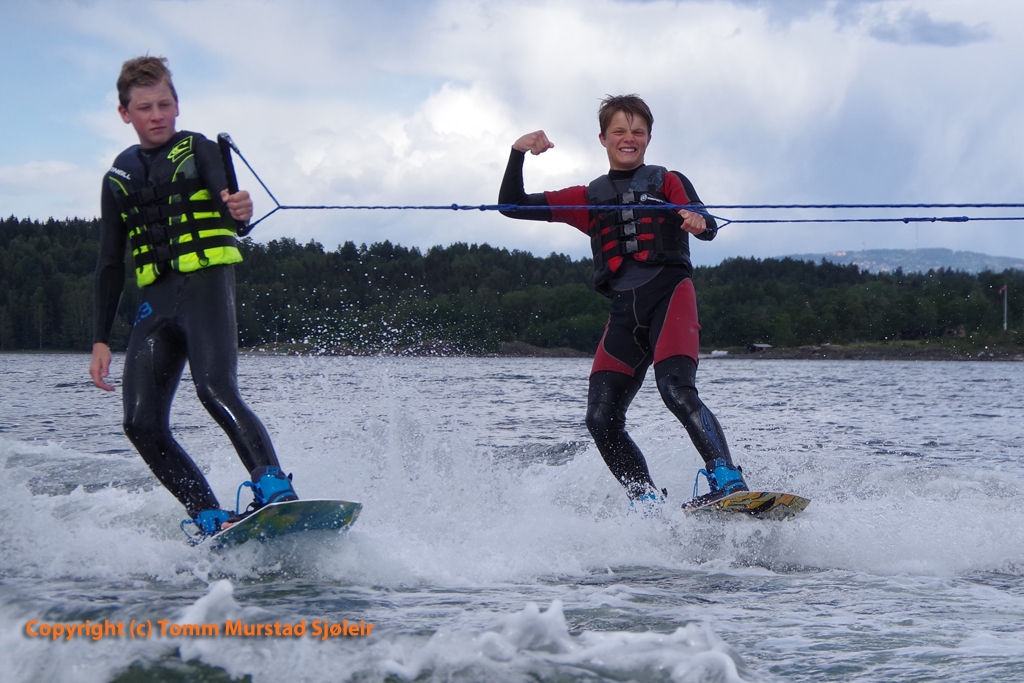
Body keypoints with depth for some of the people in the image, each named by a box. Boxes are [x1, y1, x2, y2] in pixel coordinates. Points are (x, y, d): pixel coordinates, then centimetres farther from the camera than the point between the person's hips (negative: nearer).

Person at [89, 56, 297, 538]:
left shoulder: (196, 150, 7)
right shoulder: (119, 177, 19)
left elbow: (226, 202, -12)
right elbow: (110, 264, 21)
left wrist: (239, 210, -39)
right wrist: (100, 339, 14)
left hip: (206, 286, -5)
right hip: (155, 302, 5)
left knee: (215, 389, -29)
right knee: (142, 423, -11)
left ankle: (276, 493, -34)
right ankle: (210, 519, -8)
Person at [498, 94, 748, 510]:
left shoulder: (668, 183, 16)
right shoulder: (587, 199, 23)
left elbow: (703, 224, -3)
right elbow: (512, 205, 20)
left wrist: (700, 223, -29)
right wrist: (518, 155, 3)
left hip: (669, 292, -4)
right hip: (623, 310, 4)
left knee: (676, 389, -29)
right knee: (602, 420, -12)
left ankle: (727, 480, -35)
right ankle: (649, 504, -6)